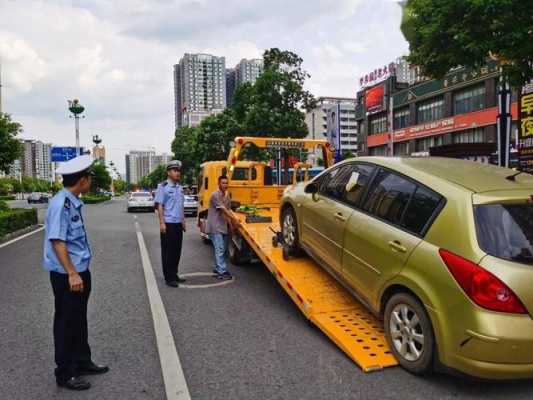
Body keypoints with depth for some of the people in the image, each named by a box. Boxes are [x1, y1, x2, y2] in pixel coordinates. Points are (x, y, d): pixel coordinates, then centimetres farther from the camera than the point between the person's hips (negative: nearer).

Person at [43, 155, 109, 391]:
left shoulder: (73, 202, 7)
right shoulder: (61, 204, -20)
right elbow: (57, 241, -25)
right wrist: (71, 274, -26)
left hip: (80, 271, 9)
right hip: (67, 276, -9)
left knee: (79, 320, 20)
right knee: (66, 323, 5)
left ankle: (82, 362, 36)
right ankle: (65, 374, 21)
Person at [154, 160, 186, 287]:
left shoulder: (180, 187, 12)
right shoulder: (163, 187, -8)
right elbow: (160, 206, -11)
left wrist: (183, 221, 17)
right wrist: (162, 223, -17)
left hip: (178, 224, 7)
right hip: (168, 224, -7)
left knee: (177, 251, 13)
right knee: (167, 252, 1)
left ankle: (174, 275, 24)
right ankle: (168, 278, 8)